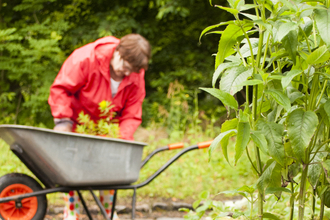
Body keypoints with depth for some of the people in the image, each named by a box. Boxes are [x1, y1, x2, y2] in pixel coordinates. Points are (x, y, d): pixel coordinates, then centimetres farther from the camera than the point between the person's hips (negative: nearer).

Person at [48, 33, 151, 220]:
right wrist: (63, 121, -28)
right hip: (77, 123, -3)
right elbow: (60, 89, -22)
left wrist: (124, 139, -27)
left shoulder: (136, 76, -16)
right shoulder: (85, 58, -30)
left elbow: (132, 113, -13)